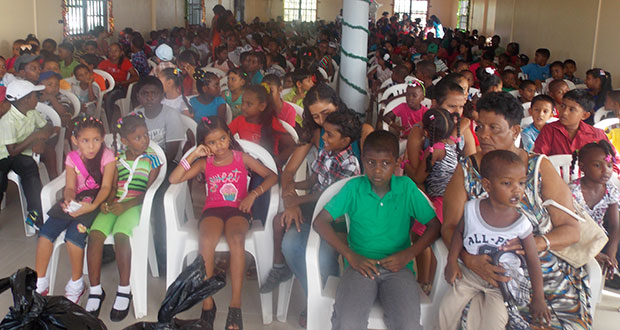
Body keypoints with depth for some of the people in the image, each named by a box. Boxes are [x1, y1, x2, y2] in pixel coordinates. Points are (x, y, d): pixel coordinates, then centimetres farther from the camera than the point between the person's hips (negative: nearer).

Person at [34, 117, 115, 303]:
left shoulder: (107, 156, -8)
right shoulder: (72, 158, 3)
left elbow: (106, 186, -14)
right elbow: (70, 187, -3)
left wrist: (93, 205, -32)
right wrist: (69, 200, -27)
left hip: (96, 201, -4)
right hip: (76, 200, 5)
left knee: (73, 234, -27)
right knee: (46, 232, -15)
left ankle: (76, 284, -6)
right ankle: (40, 283, 0)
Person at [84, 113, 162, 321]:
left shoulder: (151, 159, 3)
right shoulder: (118, 159, 14)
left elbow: (149, 191, -5)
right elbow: (113, 187, 11)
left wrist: (126, 205, -16)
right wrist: (107, 202, -11)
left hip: (136, 205, -4)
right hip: (115, 204, 4)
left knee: (120, 235, -31)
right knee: (95, 233, -22)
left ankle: (124, 290, -17)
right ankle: (95, 290, -13)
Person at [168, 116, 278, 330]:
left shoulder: (241, 158, 8)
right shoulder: (205, 163, 12)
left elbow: (272, 176, 6)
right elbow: (174, 179, 3)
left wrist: (253, 194, -8)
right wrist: (193, 155, -1)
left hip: (238, 209, -1)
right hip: (213, 210, 1)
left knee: (236, 238, -35)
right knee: (206, 241, -33)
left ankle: (236, 305, -33)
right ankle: (207, 304, -25)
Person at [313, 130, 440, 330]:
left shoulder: (407, 188, 4)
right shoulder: (354, 188, 3)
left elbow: (434, 225, 7)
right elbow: (320, 222, 0)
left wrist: (408, 254, -8)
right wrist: (350, 255, -9)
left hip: (398, 267, 1)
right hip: (361, 265, 0)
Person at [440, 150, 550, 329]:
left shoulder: (521, 223, -13)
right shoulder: (471, 209, -10)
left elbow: (533, 260, -5)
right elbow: (459, 232, 8)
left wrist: (538, 298, -5)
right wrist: (452, 261, -3)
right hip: (470, 272, 2)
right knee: (447, 307, -8)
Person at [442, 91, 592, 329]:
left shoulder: (540, 167, 5)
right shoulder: (466, 170, 6)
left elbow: (571, 229, 2)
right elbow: (449, 226, -1)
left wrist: (538, 243, -18)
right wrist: (469, 258, -21)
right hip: (485, 271, -1)